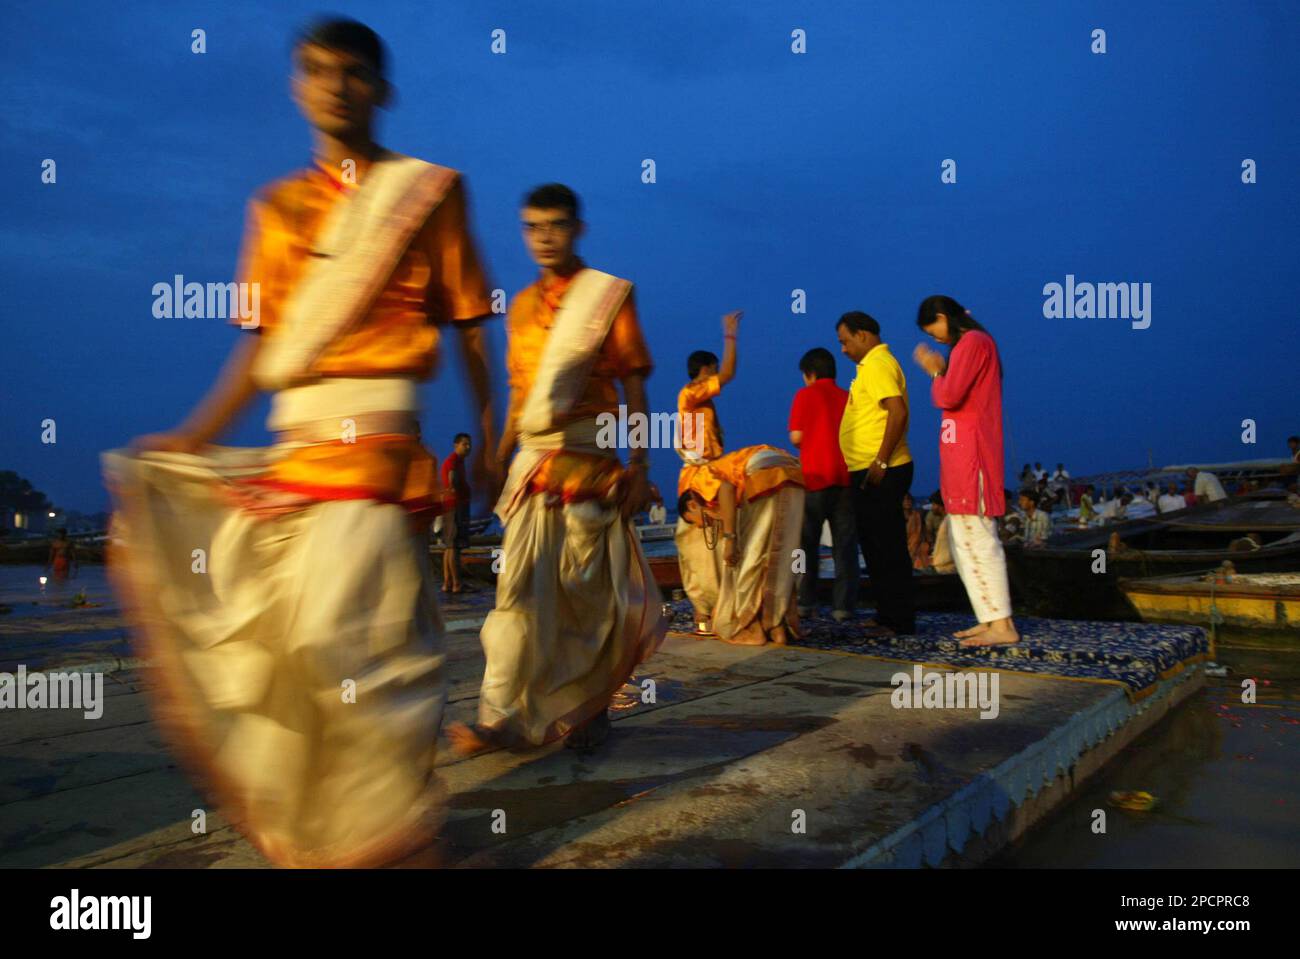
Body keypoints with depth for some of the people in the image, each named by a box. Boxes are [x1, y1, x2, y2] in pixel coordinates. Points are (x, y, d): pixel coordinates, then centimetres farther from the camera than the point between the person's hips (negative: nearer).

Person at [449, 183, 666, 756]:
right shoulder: (522, 307, 16)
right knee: (520, 587, -2)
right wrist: (496, 463, 13)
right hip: (532, 461, 4)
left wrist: (639, 466, -8)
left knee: (589, 590, 2)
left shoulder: (609, 295, 2)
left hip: (590, 458, -4)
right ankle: (500, 717, 3)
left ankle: (588, 710, 18)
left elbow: (633, 386, -1)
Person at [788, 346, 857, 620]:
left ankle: (804, 602, 7)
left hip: (815, 476, -3)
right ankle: (843, 605, 0)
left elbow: (796, 437, -4)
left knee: (807, 542, 7)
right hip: (845, 476, 3)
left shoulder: (806, 395, 0)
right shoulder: (848, 397, 10)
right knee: (845, 544, 3)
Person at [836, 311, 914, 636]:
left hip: (879, 473, -10)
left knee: (886, 547, -5)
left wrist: (880, 462, -24)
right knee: (876, 545, 14)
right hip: (869, 473, 10)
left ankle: (898, 620, 1)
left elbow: (898, 412, -23)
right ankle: (889, 614, 22)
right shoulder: (874, 365, 20)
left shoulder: (877, 365, -12)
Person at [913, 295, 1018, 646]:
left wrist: (935, 371, 0)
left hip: (970, 456, -10)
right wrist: (940, 373, 12)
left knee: (978, 541, -12)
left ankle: (1001, 625, -11)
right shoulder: (973, 344, 22)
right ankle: (990, 619, 10)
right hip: (961, 459, 10)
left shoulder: (973, 342, -9)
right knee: (967, 542, 9)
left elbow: (948, 397, -16)